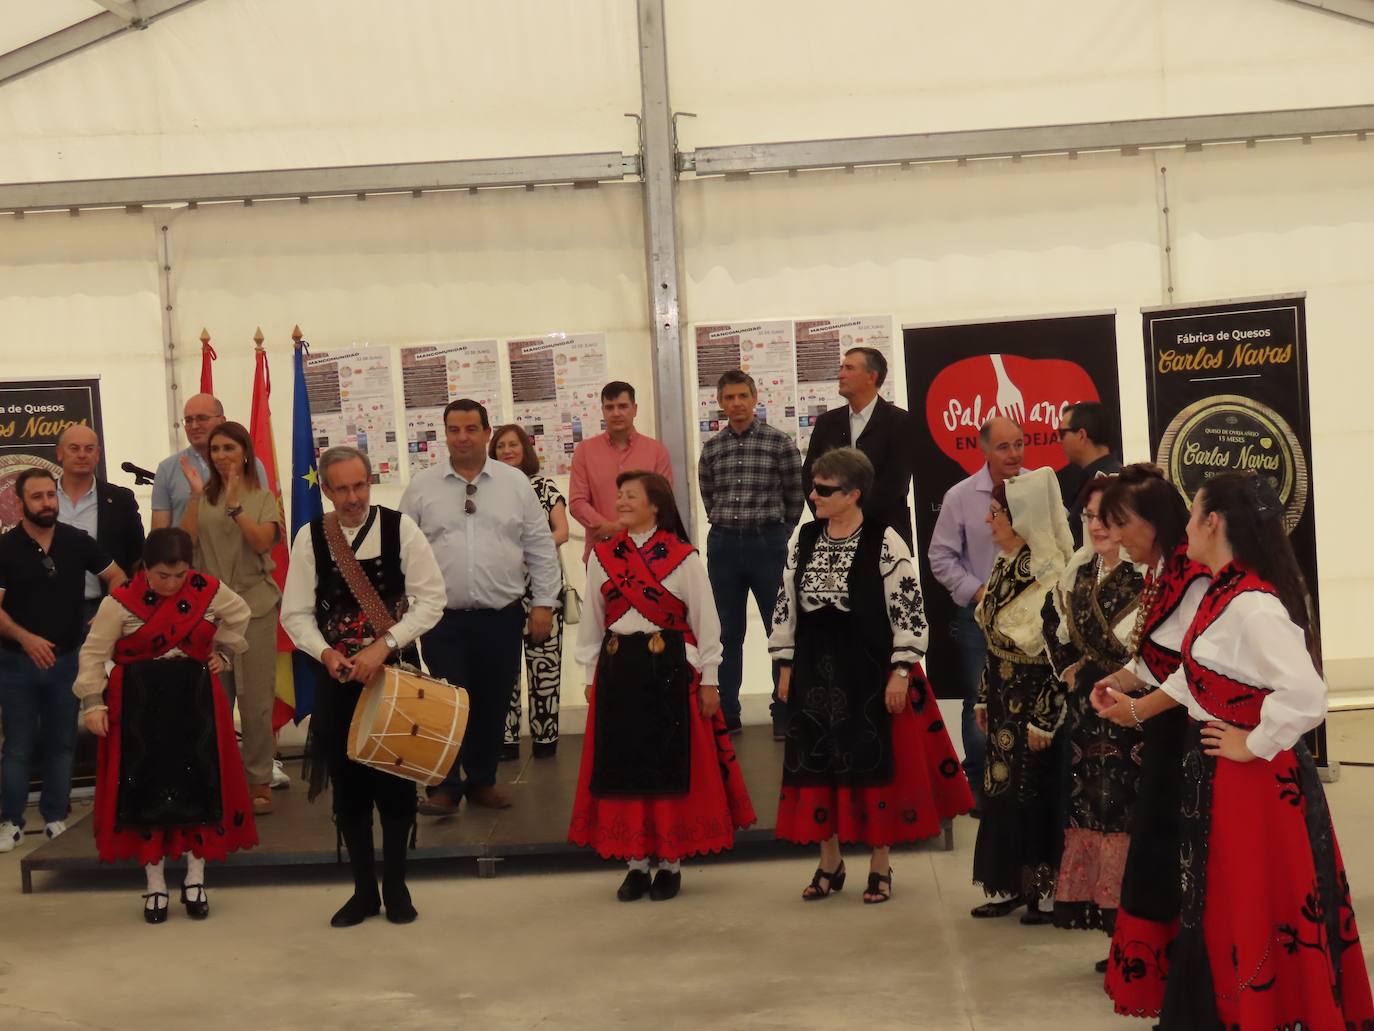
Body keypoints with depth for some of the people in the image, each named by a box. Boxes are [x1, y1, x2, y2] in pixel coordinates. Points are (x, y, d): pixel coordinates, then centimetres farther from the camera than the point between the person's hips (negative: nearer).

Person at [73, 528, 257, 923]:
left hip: (194, 702, 2)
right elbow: (94, 653, -8)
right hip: (139, 707, -2)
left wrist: (223, 653, 9)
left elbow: (239, 615, 16)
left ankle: (195, 880, 14)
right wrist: (93, 702, -15)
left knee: (198, 786, 2)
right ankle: (155, 885, 12)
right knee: (146, 790, 2)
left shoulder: (208, 591, -3)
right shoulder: (121, 602, -10)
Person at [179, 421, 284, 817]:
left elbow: (262, 542, -9)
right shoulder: (203, 498, 7)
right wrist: (196, 495, -11)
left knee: (256, 699, 1)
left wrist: (234, 505, -17)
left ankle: (259, 783, 9)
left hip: (255, 605, -1)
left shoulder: (262, 497, 6)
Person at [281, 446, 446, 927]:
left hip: (395, 667, -1)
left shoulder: (400, 527, -8)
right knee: (348, 781, 6)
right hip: (337, 673, 2)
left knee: (396, 777, 4)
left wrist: (383, 645, -18)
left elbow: (430, 599, -9)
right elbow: (296, 613, 0)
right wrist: (326, 653, -17)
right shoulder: (309, 537, -3)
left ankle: (396, 886, 20)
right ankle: (364, 889, 20)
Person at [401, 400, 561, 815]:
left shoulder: (515, 483, 5)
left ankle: (481, 781, 23)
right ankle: (445, 787, 6)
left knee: (493, 704, 9)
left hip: (501, 616, 1)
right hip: (442, 618, -1)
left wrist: (544, 602, 2)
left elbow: (541, 547, 6)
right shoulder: (422, 486, 3)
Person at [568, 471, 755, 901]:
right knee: (623, 764, 5)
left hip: (670, 669, -3)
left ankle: (671, 863, 14)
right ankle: (636, 863, 15)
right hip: (618, 669, 3)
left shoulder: (682, 557, -4)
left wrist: (707, 680, -3)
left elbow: (705, 620, -2)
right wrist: (590, 675, 9)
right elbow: (591, 620, 11)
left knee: (672, 763, 2)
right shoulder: (603, 556, 7)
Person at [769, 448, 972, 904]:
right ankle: (829, 863, 24)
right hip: (815, 670, 5)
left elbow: (910, 610, -10)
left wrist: (900, 672, -13)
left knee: (876, 765, 3)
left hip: (871, 670, -5)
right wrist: (786, 666, 11)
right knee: (819, 765, 9)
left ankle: (880, 865, 18)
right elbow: (786, 606, 12)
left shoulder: (885, 543, -11)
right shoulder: (805, 539, 6)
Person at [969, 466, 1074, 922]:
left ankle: (1046, 889, 12)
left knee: (1035, 791, 1)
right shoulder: (1004, 566, 7)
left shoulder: (1048, 573, -20)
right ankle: (1009, 885, 22)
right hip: (1005, 695, 8)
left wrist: (1043, 719, -18)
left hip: (1035, 695, -8)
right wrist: (985, 697, 15)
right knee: (1003, 786, 12)